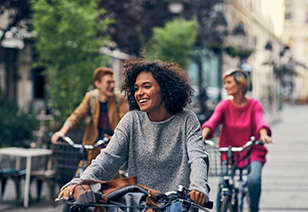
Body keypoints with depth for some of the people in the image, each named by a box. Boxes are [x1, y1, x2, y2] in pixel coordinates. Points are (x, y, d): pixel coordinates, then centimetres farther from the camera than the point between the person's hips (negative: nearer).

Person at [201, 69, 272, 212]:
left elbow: (260, 121, -23)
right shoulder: (224, 105, -1)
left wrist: (263, 134, -46)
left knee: (254, 180, -27)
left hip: (252, 153, -1)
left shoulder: (254, 105, -4)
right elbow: (213, 121, -18)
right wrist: (203, 134, -39)